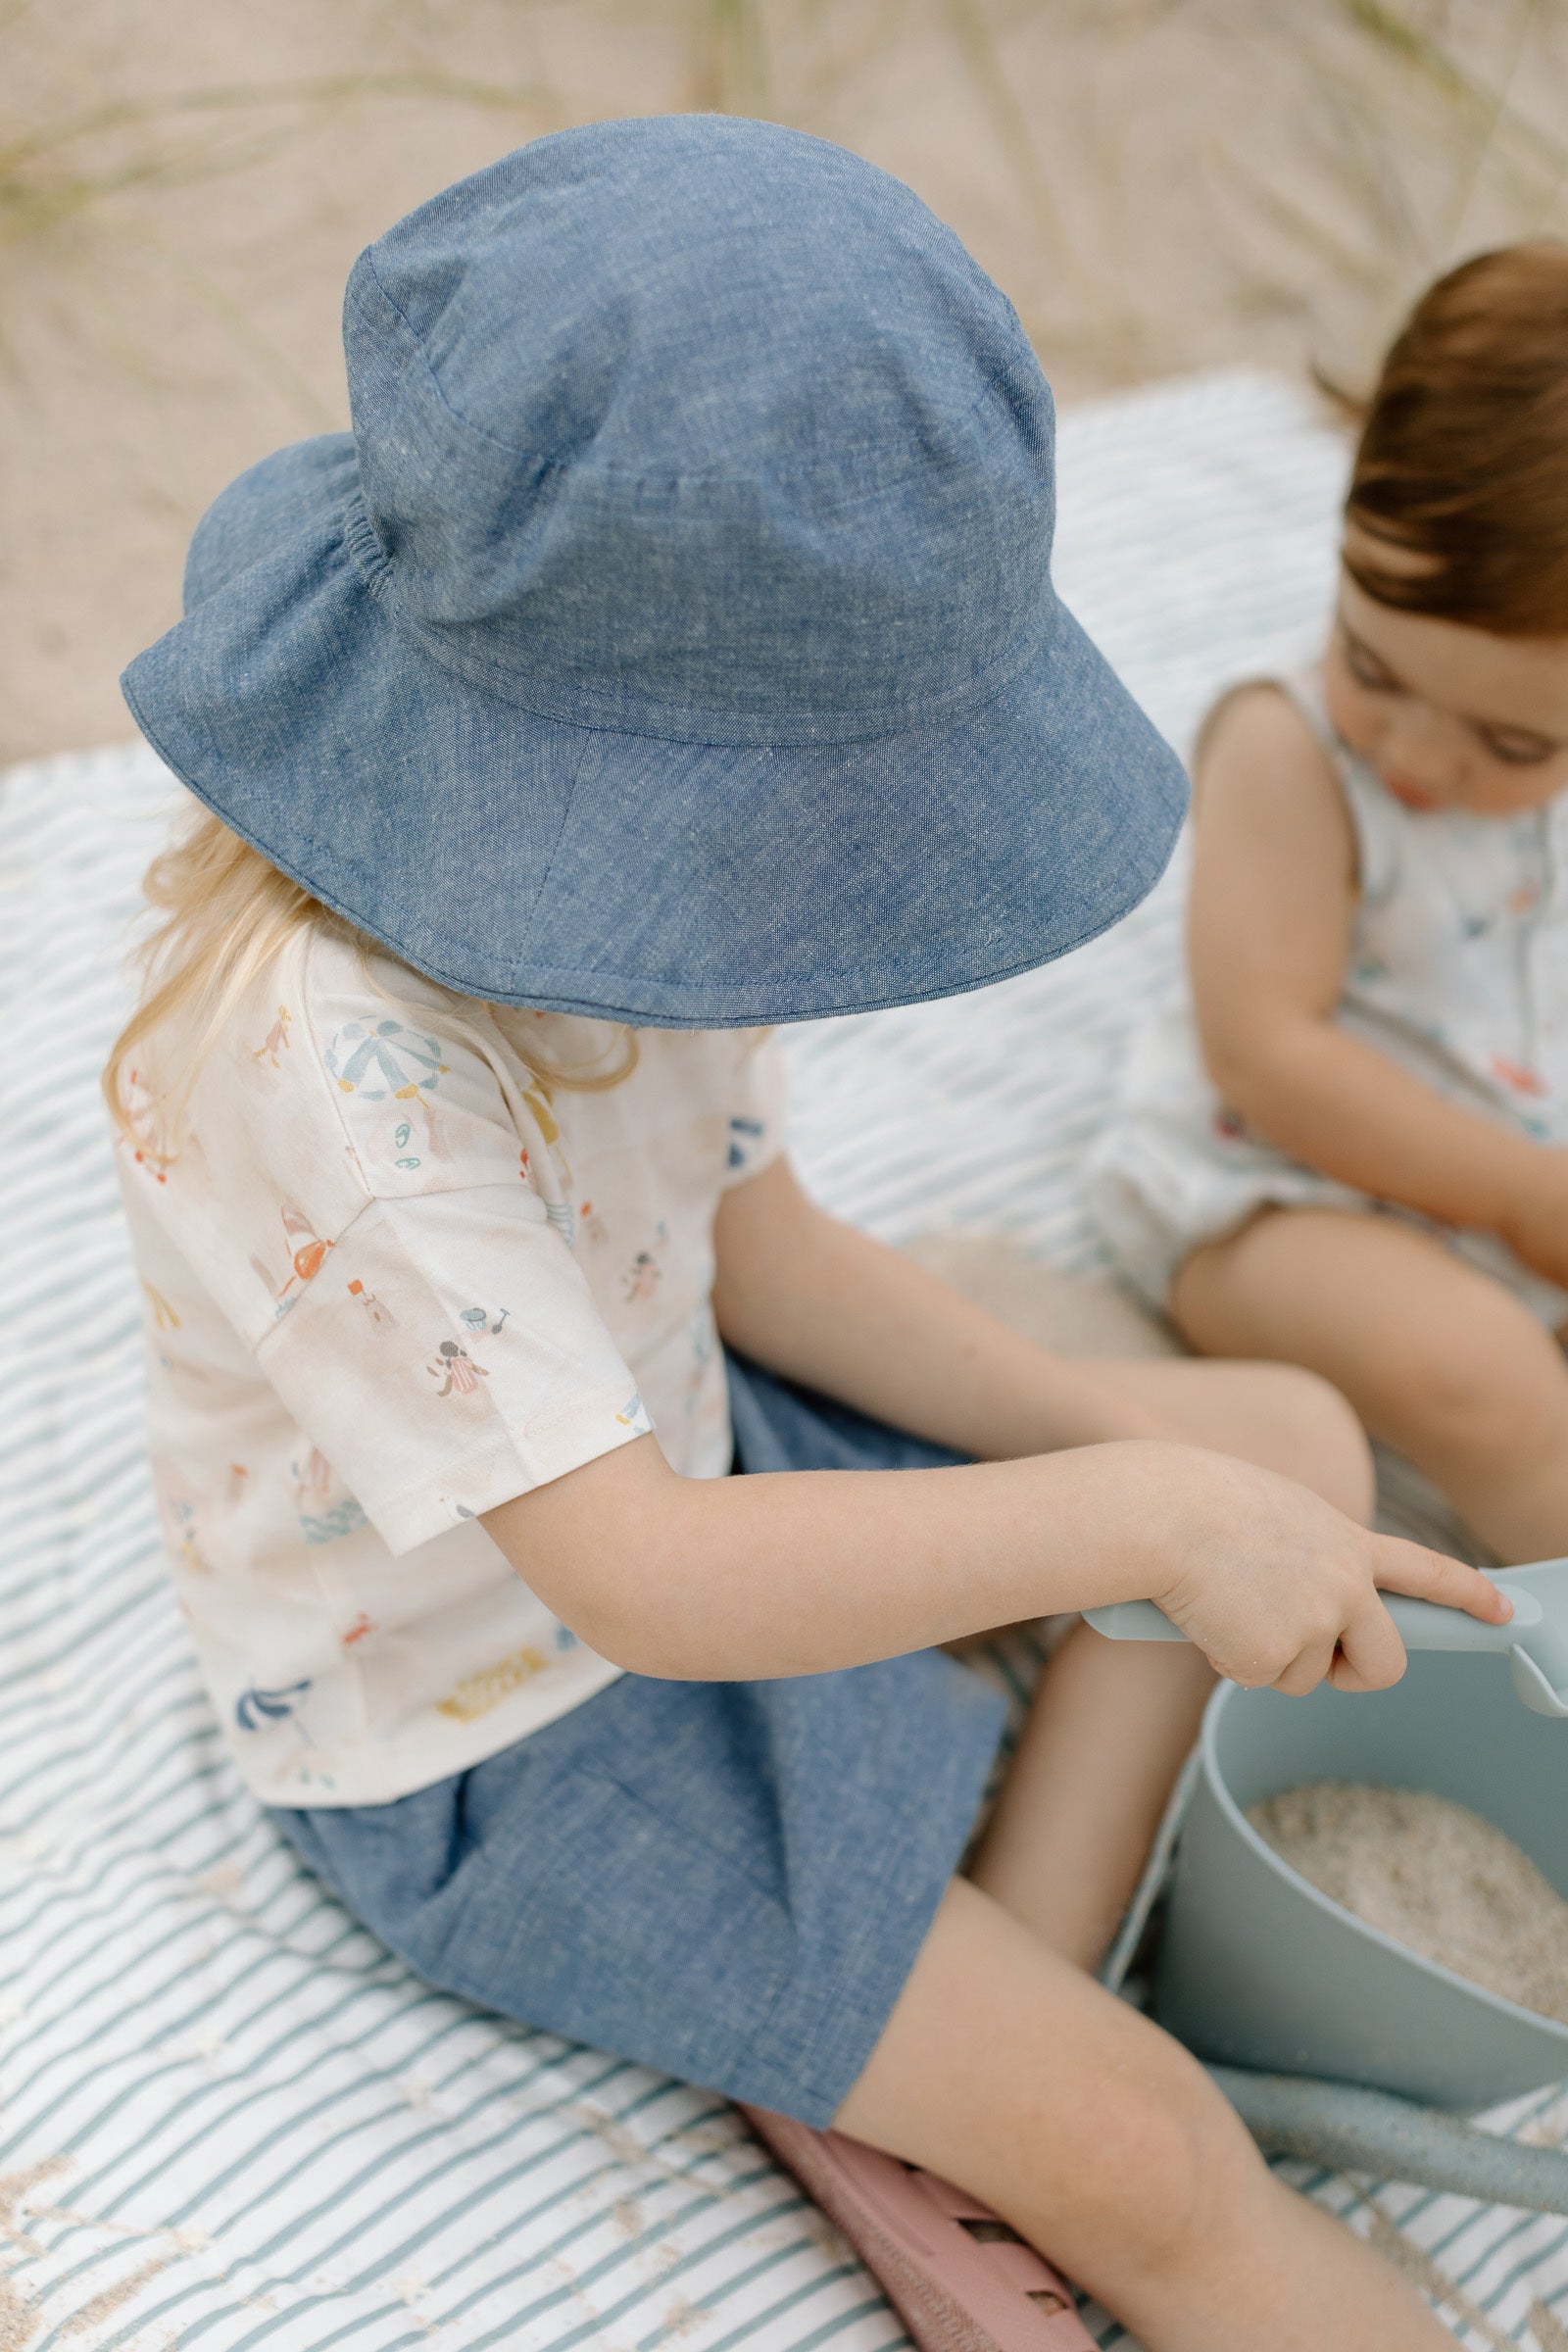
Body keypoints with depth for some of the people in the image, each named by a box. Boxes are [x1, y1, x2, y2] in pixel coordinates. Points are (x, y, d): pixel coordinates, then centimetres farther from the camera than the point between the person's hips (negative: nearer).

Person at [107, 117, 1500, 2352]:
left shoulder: (620, 876, -10)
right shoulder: (326, 1054, -36)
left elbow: (753, 1247, 1)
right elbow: (641, 1578, -38)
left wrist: (1087, 1415, -11)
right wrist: (1140, 1511, -38)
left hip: (681, 1457, 9)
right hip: (486, 1734, -8)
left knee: (1302, 1436, 9)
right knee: (1146, 2165, -16)